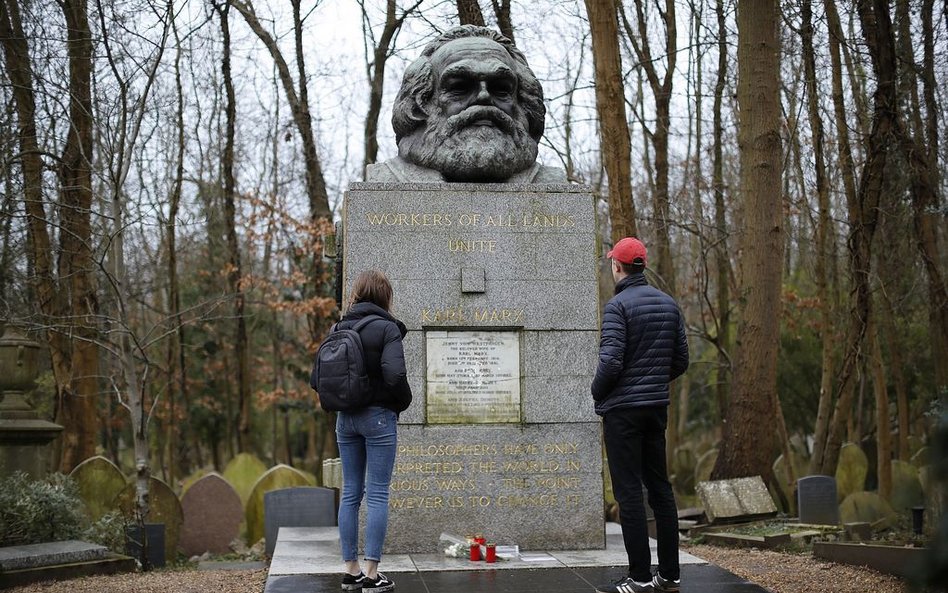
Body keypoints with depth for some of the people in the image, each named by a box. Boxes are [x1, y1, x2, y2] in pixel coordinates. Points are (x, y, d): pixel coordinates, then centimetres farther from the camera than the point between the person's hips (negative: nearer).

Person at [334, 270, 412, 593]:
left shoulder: (339, 328, 7)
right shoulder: (386, 328, -10)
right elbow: (394, 374, -21)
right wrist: (403, 402, -3)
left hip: (345, 418, 6)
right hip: (378, 416, -6)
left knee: (350, 492, 10)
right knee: (377, 494, -2)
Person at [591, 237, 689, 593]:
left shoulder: (618, 305, -13)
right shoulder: (668, 304, 9)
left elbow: (611, 361, -20)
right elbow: (681, 360, 11)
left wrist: (597, 393, -3)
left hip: (623, 409, -7)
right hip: (658, 406, 7)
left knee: (629, 492, -4)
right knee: (660, 487, 11)